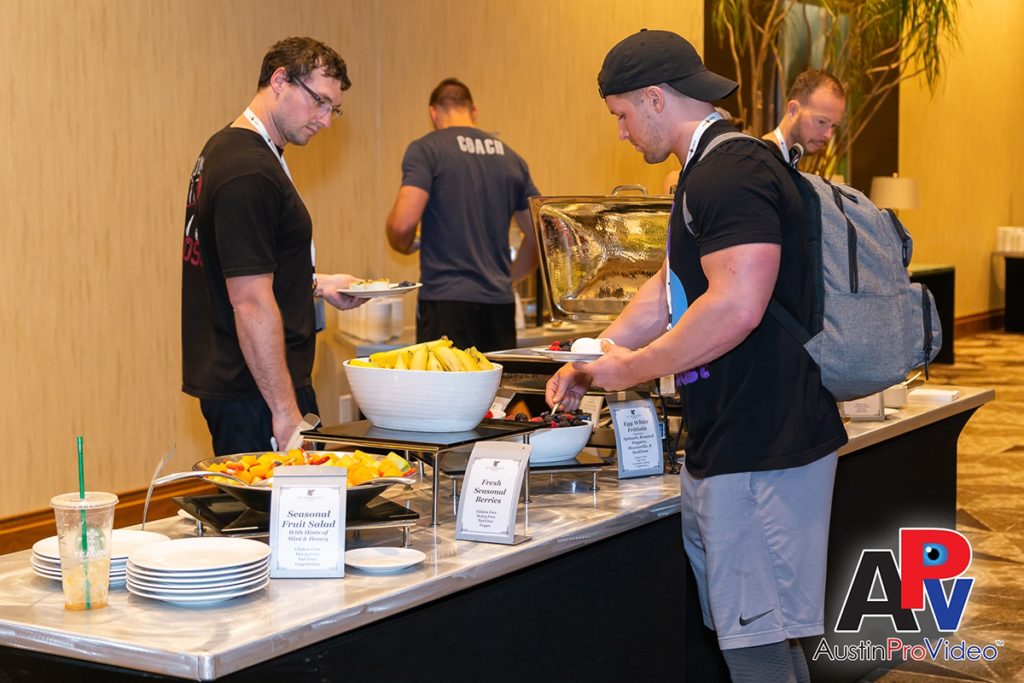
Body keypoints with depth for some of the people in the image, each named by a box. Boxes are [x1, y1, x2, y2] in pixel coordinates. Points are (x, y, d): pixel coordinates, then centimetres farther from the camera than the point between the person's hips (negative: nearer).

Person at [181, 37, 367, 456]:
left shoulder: (224, 148, 14)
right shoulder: (249, 173, -19)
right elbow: (250, 303, -23)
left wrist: (316, 284, 19)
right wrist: (285, 409, -22)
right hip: (254, 393, -10)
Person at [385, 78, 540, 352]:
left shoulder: (426, 149, -2)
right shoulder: (510, 157, 14)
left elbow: (403, 223, -12)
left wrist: (403, 245, 10)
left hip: (446, 300, -5)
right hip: (500, 302, 5)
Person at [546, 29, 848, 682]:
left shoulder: (731, 172, -17)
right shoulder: (709, 172, 18)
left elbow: (736, 306, -26)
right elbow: (671, 286, 26)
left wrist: (630, 368, -15)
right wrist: (593, 360, 19)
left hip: (761, 450, -11)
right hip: (728, 445, 11)